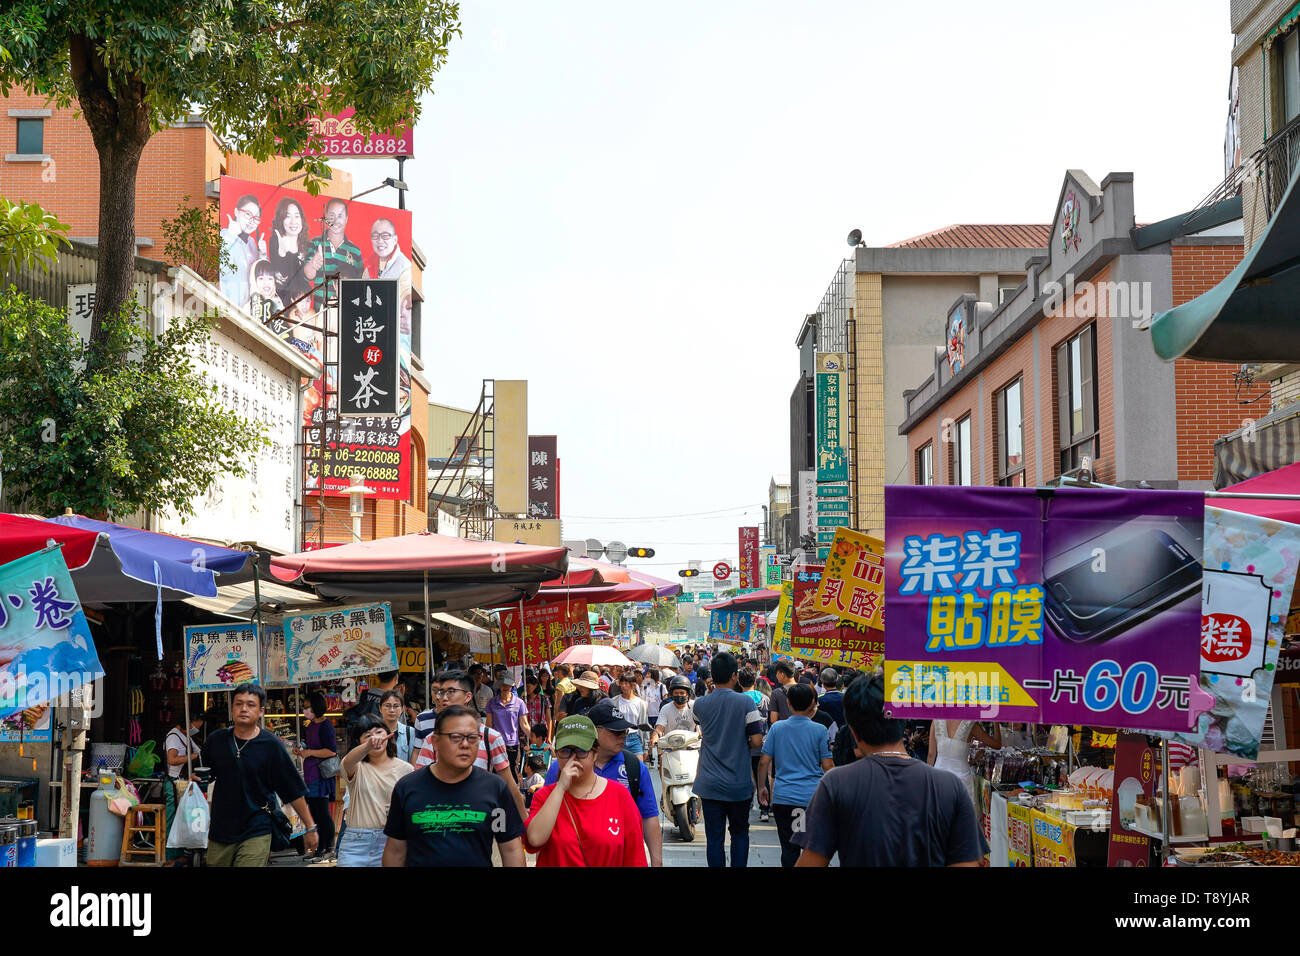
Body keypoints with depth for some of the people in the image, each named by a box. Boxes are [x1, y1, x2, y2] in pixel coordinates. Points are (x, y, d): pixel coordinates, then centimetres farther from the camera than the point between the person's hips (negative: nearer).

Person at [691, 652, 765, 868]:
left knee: (714, 838, 5)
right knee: (740, 834, 15)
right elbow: (756, 741, -13)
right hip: (739, 783, -1)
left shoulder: (700, 704, -2)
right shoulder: (745, 702, -10)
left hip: (710, 784, 1)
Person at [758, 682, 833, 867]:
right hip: (813, 796, -1)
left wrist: (762, 786, 16)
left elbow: (764, 762, 2)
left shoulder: (777, 728, 0)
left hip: (783, 796, 1)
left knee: (789, 848, 6)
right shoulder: (819, 730, -5)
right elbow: (827, 766, -3)